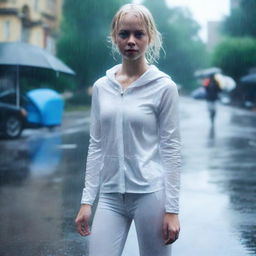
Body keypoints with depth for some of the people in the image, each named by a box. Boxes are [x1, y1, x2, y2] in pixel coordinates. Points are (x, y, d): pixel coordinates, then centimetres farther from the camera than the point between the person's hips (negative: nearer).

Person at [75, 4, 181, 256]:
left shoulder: (164, 87, -4)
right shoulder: (101, 87, 6)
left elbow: (170, 148, -5)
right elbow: (96, 146, 9)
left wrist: (172, 209, -8)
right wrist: (86, 200, 6)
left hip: (150, 193, -3)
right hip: (110, 195, 3)